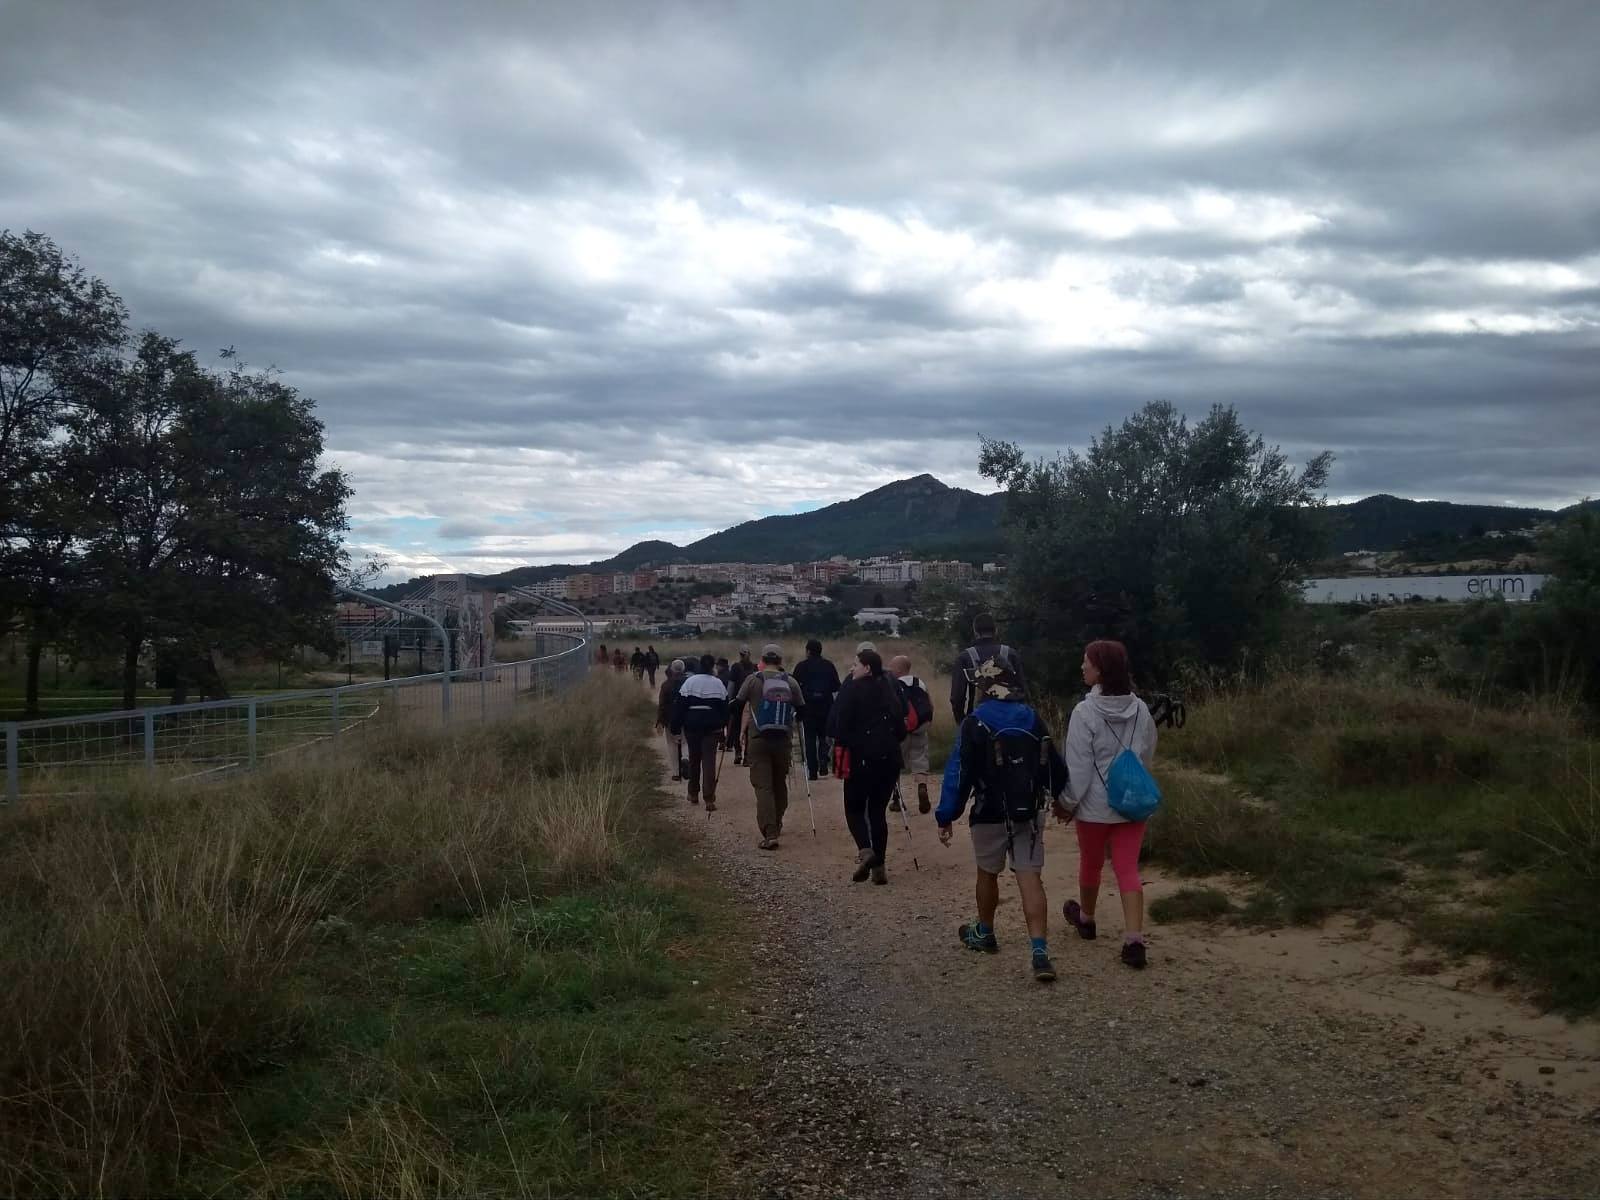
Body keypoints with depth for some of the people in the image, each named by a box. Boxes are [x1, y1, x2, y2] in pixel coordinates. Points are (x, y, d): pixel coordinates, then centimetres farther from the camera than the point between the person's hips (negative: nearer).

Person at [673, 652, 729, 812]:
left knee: (694, 759, 17)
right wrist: (723, 727, 11)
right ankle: (709, 799, -10)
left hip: (692, 726, 1)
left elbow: (680, 705, -3)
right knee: (709, 761, -2)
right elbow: (725, 708, 3)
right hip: (712, 727, -1)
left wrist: (676, 726, 1)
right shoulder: (718, 684, 0)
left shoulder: (690, 682, -2)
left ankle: (693, 794, 27)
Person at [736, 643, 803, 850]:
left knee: (763, 786, -5)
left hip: (758, 740, -3)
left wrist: (742, 731, 17)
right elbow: (801, 709, 7)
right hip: (784, 740, 3)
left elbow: (739, 706, 0)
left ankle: (770, 834, -16)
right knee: (780, 783, 19)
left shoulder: (753, 680, -4)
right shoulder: (790, 682, 2)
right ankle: (777, 825, 35)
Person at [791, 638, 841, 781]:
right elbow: (836, 686, 4)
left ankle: (813, 770, 3)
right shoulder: (829, 665, 3)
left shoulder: (801, 666, -3)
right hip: (825, 705, 2)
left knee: (809, 738, 5)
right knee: (823, 735, 13)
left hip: (808, 706, -2)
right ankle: (823, 763, -6)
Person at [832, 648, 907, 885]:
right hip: (890, 757, 5)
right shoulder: (891, 689, 12)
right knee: (878, 810, 11)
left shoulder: (852, 690, -5)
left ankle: (865, 850, -17)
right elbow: (902, 726, 10)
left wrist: (842, 758, -9)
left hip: (862, 756, -5)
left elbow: (843, 725, -11)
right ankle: (879, 866, 7)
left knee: (854, 808, 7)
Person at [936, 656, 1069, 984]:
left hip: (990, 815, -3)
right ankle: (1040, 951, -12)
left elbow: (959, 773, -15)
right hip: (1029, 814, 3)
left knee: (988, 874, 18)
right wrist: (1060, 799, 27)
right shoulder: (1032, 718, 2)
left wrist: (946, 817, -9)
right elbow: (1054, 764, 10)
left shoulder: (975, 723, -13)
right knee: (1030, 879, 0)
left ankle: (984, 934, 38)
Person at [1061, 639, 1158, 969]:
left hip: (1095, 805, -3)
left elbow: (1078, 765, -16)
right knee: (1128, 870, 4)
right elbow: (1147, 756, 8)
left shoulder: (1085, 712, -19)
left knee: (1091, 863, 18)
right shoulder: (1140, 710, -3)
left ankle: (1085, 918, 41)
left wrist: (1069, 800, -4)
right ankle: (1134, 940, -6)